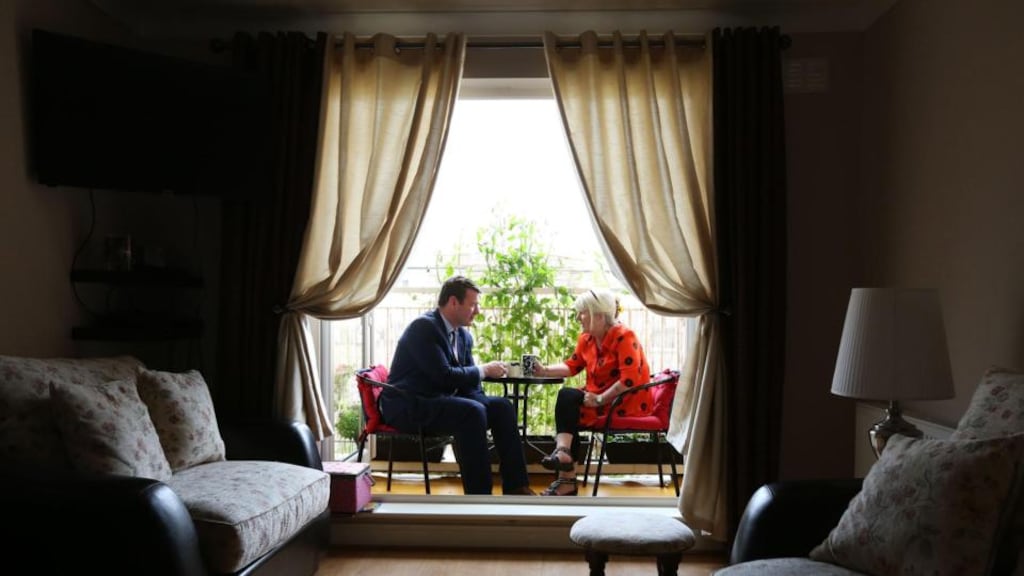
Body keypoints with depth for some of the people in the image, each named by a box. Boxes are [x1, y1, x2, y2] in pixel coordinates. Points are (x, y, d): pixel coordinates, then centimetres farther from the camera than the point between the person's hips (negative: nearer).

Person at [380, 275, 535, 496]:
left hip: (440, 401, 9)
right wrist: (483, 370, -14)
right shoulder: (423, 327, -17)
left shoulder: (464, 336, 9)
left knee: (501, 406, -5)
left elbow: (468, 381, 10)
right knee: (473, 412, -30)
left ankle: (515, 487, -4)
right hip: (408, 404, -9)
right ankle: (478, 493, -24)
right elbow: (443, 376, -24)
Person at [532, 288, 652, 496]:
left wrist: (600, 399, -26)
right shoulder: (586, 338, 6)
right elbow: (572, 366, 11)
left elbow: (630, 380, -27)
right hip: (601, 399, 8)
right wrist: (544, 370, -4)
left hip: (628, 403, -8)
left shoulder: (624, 337, -19)